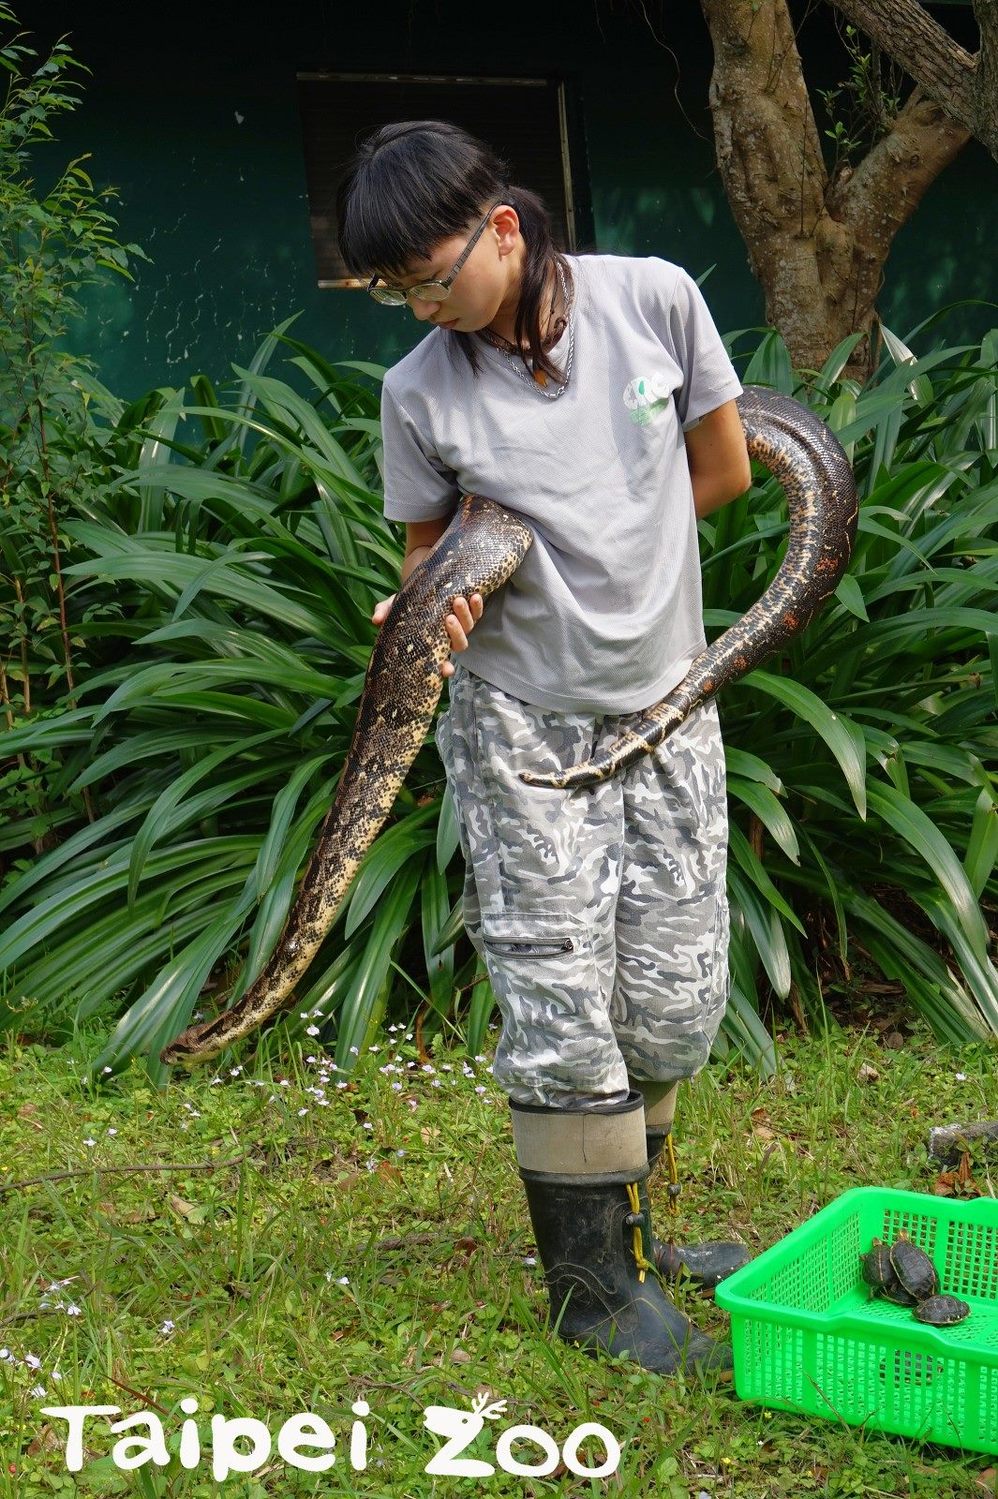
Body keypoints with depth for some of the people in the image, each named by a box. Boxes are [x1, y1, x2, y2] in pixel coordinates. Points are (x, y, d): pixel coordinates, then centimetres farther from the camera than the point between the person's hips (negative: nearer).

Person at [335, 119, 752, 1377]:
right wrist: (434, 608, -20)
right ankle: (593, 1282, 13)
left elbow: (724, 470, 2)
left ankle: (622, 1225, 30)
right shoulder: (421, 390, -9)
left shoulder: (653, 299, -8)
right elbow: (432, 548, 4)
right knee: (560, 1009, -1)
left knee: (677, 1000, 9)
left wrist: (550, 550, -2)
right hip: (522, 724, -2)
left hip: (667, 705, 2)